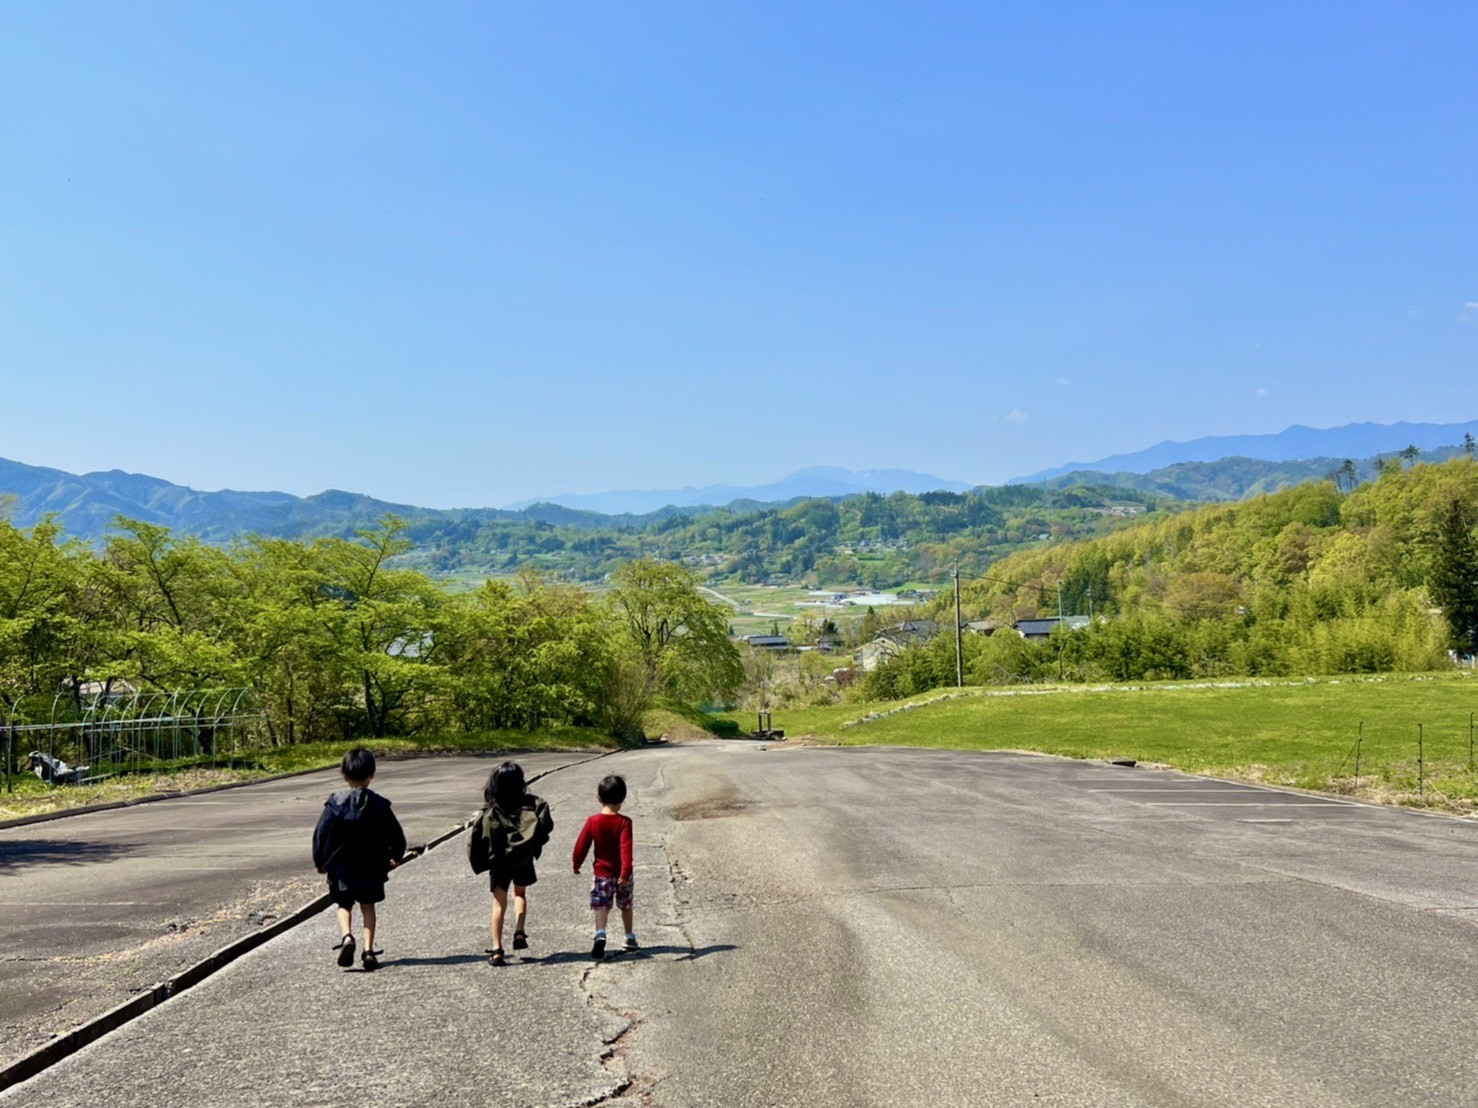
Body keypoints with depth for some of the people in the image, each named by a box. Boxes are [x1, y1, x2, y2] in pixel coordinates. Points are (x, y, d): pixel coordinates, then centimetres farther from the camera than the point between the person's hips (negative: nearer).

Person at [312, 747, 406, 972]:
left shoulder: (336, 803, -10)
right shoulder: (379, 804, -6)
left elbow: (321, 833, -6)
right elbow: (396, 835, 0)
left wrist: (320, 861, 9)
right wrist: (396, 856, 19)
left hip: (341, 869, -1)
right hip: (372, 868, 1)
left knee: (344, 905, 14)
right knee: (368, 906, 12)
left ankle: (346, 936, -13)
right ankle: (369, 949, 3)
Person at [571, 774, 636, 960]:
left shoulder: (593, 821, -6)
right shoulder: (624, 822, -12)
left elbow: (581, 845, -1)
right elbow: (626, 847, -23)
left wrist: (577, 865, 13)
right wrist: (626, 869, -27)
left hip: (602, 872, 0)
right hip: (621, 873, 0)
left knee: (601, 906, -4)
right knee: (626, 906, 19)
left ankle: (600, 934, -30)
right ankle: (630, 938, 29)